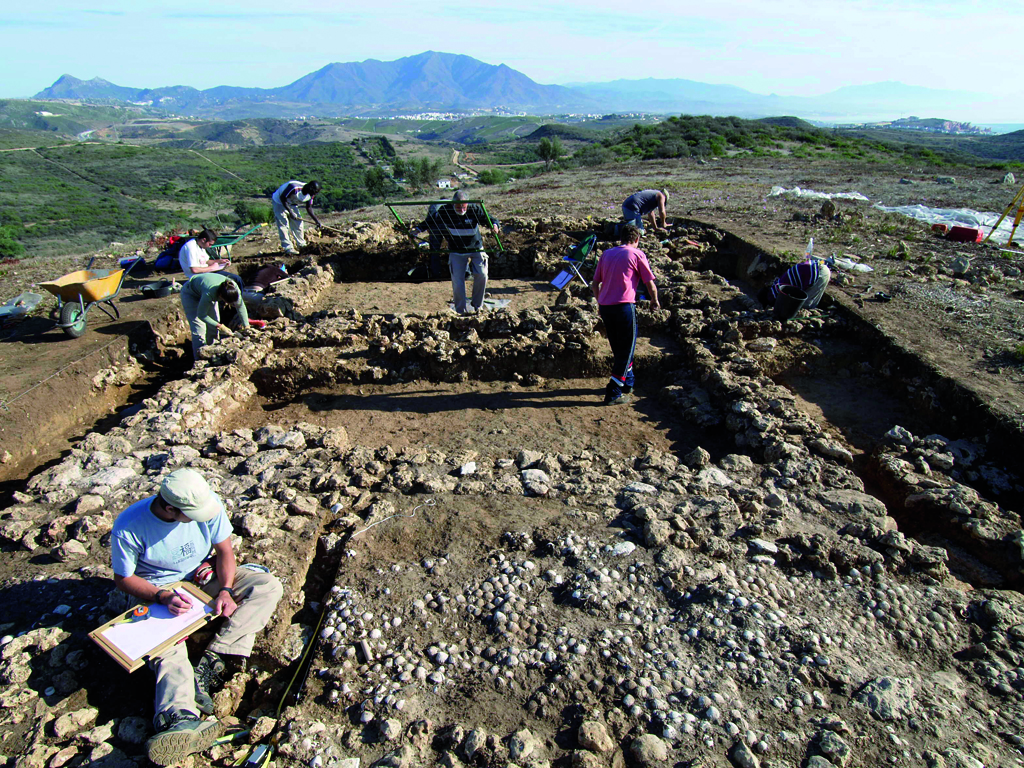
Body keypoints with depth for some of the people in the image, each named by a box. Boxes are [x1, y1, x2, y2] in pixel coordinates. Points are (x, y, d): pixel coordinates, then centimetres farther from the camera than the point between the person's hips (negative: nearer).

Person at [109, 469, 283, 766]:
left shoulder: (208, 502, -19)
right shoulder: (128, 527, -25)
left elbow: (224, 548, -7)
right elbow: (123, 579, -11)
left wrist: (225, 590, -22)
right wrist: (163, 596, -28)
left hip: (204, 575, 3)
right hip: (156, 591, -3)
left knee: (269, 585, -19)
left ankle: (210, 663, -29)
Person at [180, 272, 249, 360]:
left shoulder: (234, 288, -32)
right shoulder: (209, 292, -45)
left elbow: (241, 306, -16)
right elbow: (201, 315, -31)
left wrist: (246, 326, -16)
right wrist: (220, 326, -34)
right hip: (190, 293, -6)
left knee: (213, 327, 3)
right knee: (199, 328, -12)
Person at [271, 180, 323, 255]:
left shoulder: (310, 195, -14)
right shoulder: (295, 188, -37)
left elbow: (309, 208, -1)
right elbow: (282, 198, -28)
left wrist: (317, 220, -9)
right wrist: (290, 212, -33)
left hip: (292, 204, 7)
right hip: (279, 202, -7)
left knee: (298, 224, 6)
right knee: (283, 224, -11)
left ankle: (302, 245, 17)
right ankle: (288, 248, -9)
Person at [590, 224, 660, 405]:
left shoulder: (606, 253, 14)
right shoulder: (637, 254, 1)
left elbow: (595, 285, 15)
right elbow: (650, 285, 2)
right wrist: (655, 301, 21)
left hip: (605, 307, 6)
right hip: (624, 306, -6)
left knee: (618, 348, 20)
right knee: (627, 349, 4)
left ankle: (627, 382, 35)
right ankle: (613, 393, 1)